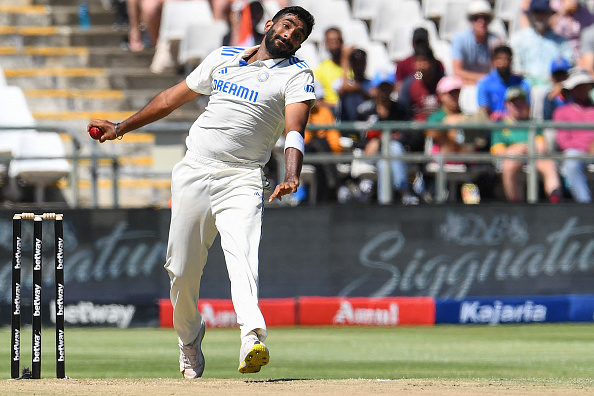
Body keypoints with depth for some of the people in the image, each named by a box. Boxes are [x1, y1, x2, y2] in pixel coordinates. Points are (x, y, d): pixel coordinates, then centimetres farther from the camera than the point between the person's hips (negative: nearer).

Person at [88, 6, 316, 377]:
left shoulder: (297, 75, 4)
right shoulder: (224, 57, 16)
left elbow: (295, 132, -12)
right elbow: (174, 97, 26)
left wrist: (291, 177, -30)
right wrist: (121, 128, 31)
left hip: (242, 181, -4)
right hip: (193, 175, 4)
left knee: (242, 258, -26)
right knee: (182, 269, 6)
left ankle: (253, 339, -46)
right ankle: (189, 337, 30)